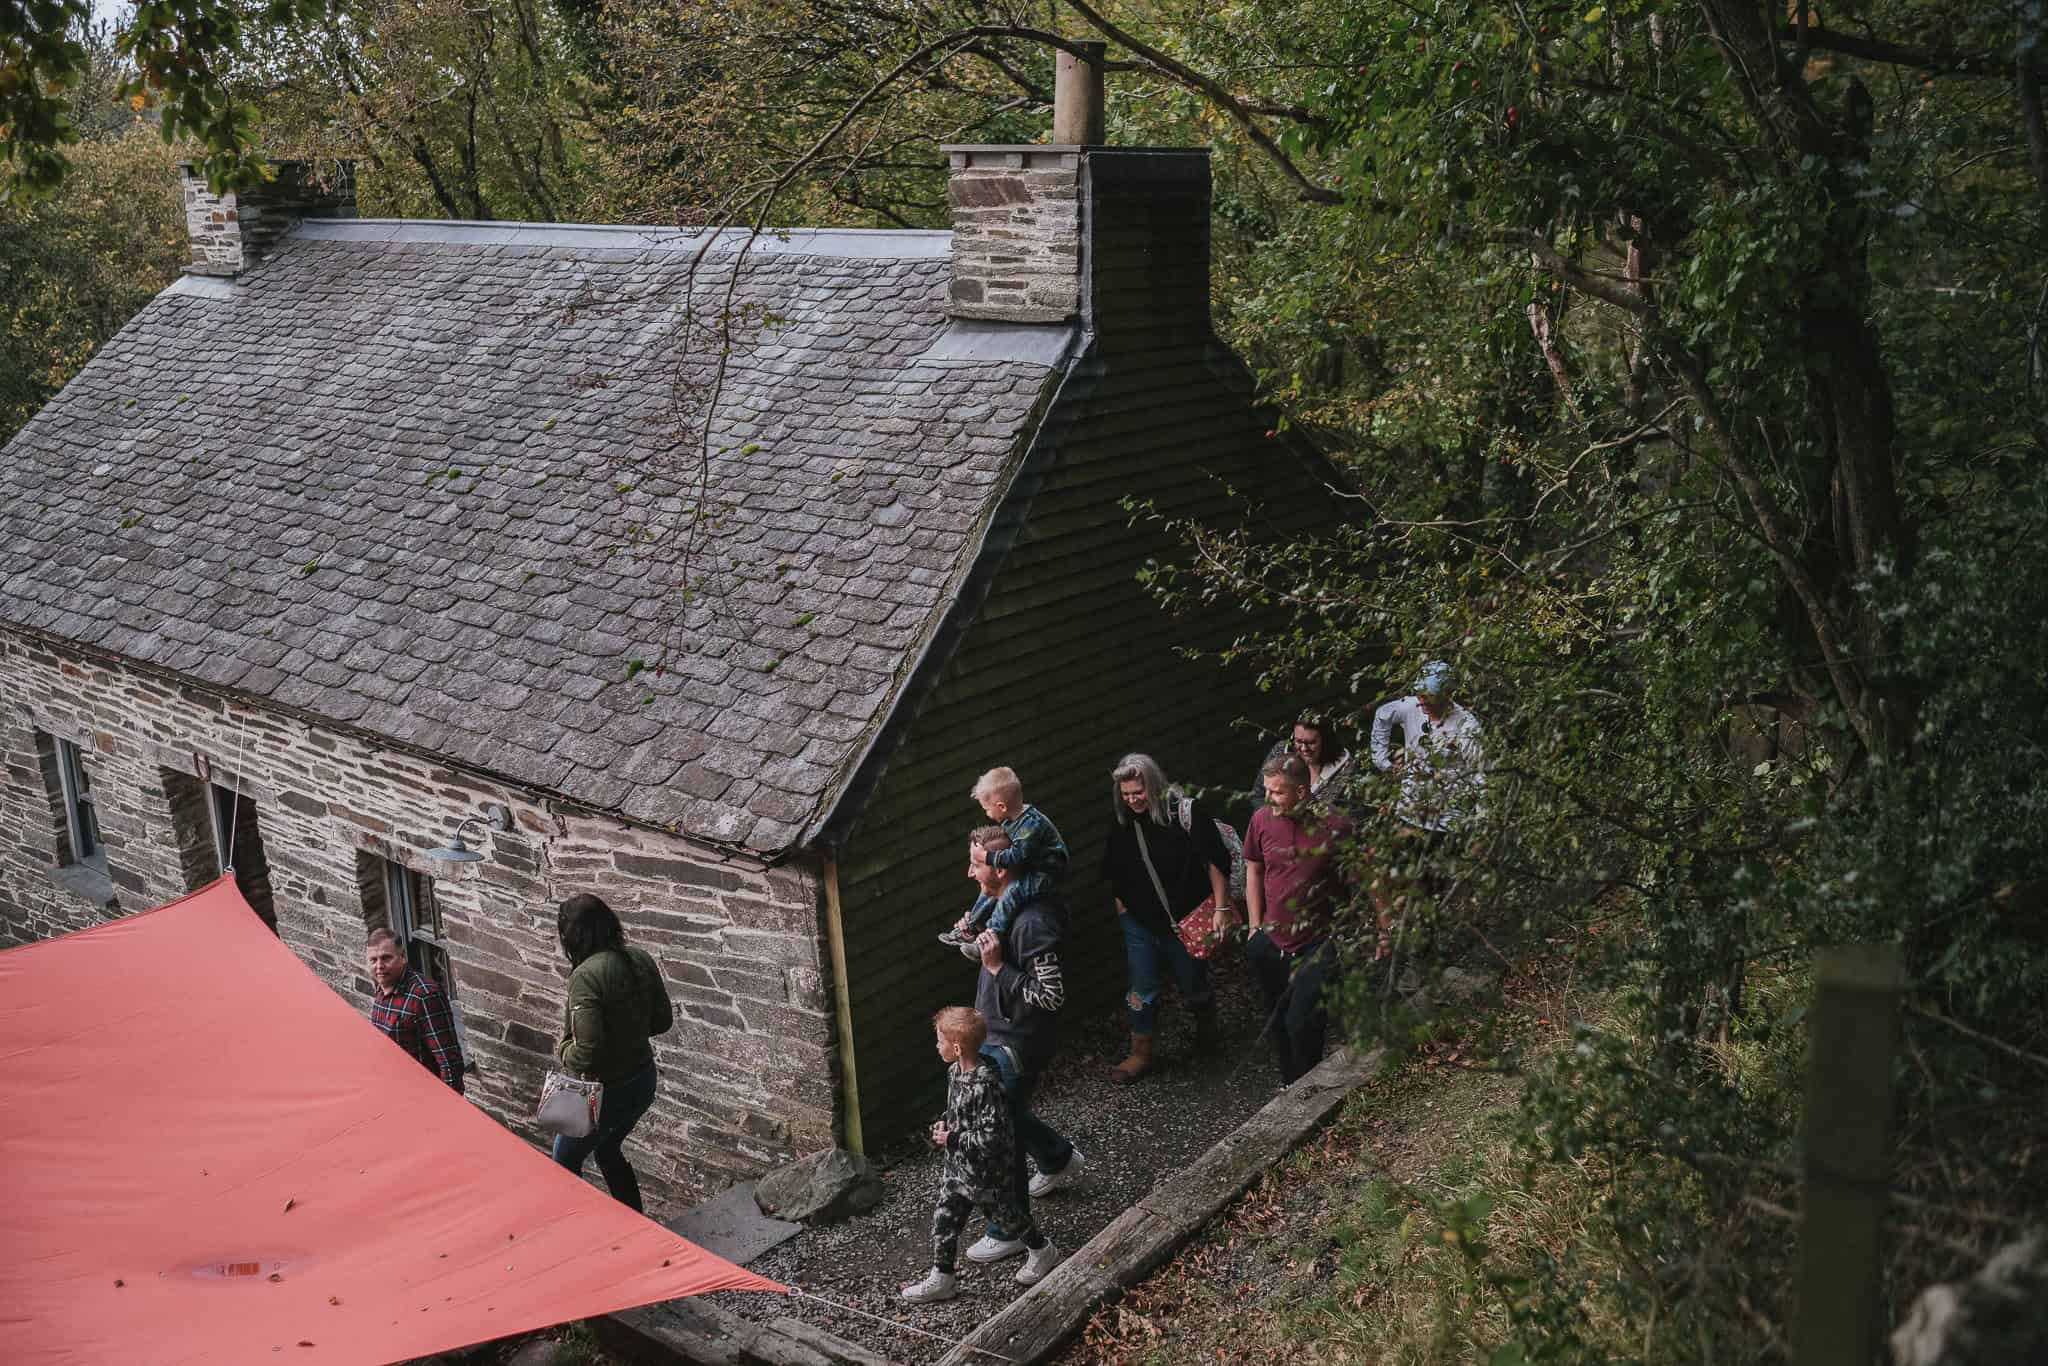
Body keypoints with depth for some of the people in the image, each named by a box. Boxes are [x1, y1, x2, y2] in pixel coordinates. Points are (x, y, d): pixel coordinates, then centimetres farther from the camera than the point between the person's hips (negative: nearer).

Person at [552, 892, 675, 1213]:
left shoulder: (586, 976, -27)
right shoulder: (640, 960, -5)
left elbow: (586, 1053, -27)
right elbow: (663, 1020, 5)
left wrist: (562, 1050, -7)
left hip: (607, 1090, -7)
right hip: (643, 1081, 7)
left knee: (565, 1162, 17)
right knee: (607, 1150, 29)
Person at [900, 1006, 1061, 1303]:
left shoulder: (985, 1086, -33)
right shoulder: (955, 1071, -4)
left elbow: (992, 1137, -32)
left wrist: (952, 1140, -26)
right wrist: (946, 1125, -1)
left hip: (988, 1172, -8)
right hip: (958, 1166, 8)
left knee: (1007, 1213, 15)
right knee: (944, 1219, 10)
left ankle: (1042, 1252, 39)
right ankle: (941, 1279, 23)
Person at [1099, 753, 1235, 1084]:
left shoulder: (1186, 812, -19)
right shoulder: (1122, 825, -4)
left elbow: (1216, 859, -16)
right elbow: (1114, 872, 11)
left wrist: (1221, 908, -17)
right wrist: (1121, 906, 9)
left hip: (1187, 921, -3)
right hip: (1140, 923, 3)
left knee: (1193, 985, 15)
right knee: (1142, 991, 6)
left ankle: (1207, 1028, 45)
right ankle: (1140, 1054, 21)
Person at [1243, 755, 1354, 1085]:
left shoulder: (1334, 827, -18)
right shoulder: (1262, 819, -6)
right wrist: (1255, 928, 7)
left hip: (1318, 945, -4)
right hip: (1272, 943, 5)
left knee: (1301, 1023, -10)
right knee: (1278, 1023, 17)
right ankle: (1289, 1086, 39)